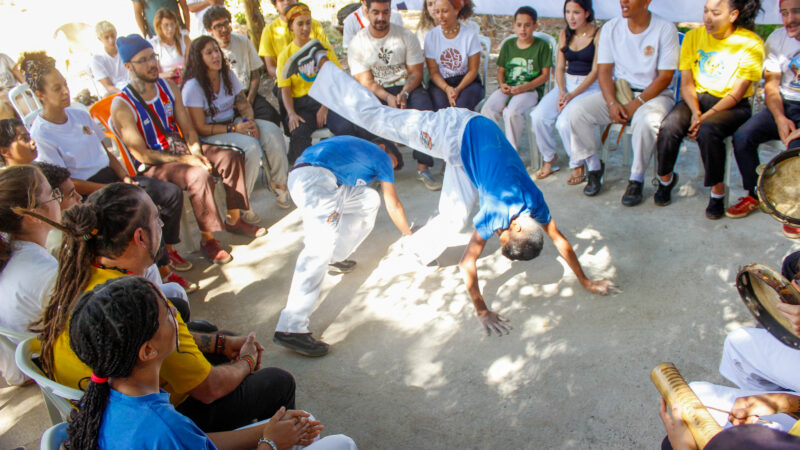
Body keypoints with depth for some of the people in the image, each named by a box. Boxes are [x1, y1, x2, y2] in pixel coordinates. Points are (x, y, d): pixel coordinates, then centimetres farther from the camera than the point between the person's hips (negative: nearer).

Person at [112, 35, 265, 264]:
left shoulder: (169, 88, 3)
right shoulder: (122, 106, -17)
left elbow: (188, 129, 5)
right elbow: (141, 154, -19)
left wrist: (197, 153, -14)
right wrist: (185, 159, -22)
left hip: (178, 149, 7)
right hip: (151, 166, -7)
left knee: (230, 157, -9)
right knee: (199, 175, -32)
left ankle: (234, 219, 5)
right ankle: (207, 239, -17)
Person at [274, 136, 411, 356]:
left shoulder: (360, 148, 37)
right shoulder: (381, 156, 17)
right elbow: (393, 206, 21)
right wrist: (409, 235, 35)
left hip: (301, 177, 9)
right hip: (315, 176, -9)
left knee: (369, 200, 22)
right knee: (321, 246, -22)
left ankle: (336, 257, 24)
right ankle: (290, 329, -30)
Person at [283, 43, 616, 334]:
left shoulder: (535, 203, -14)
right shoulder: (499, 212, -29)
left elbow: (560, 241, 0)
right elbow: (468, 263, -27)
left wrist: (587, 282, 4)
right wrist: (482, 312, -24)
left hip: (475, 134, 7)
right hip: (455, 133, -6)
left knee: (456, 216, 7)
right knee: (376, 117, -1)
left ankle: (417, 248, 30)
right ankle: (320, 61, 3)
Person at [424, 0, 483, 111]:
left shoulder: (470, 34, -3)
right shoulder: (431, 36, 1)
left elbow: (473, 70, -2)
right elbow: (433, 71, 0)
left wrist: (458, 89, -18)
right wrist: (447, 88, -19)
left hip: (467, 81, -1)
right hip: (440, 83, 1)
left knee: (462, 105, -31)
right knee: (440, 104, -31)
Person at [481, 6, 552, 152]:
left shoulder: (542, 46, 4)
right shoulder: (508, 44, 15)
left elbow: (545, 75, 0)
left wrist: (524, 87, -14)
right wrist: (502, 84, -5)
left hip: (531, 89, -4)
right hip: (507, 88, 4)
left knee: (512, 112, -34)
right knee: (487, 110, -26)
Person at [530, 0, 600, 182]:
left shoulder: (598, 35, -6)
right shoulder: (564, 34, 11)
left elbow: (595, 71, -10)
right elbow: (560, 67, 10)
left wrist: (572, 95, -18)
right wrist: (562, 92, -8)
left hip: (590, 86, -5)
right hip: (566, 83, 5)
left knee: (565, 122, -30)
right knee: (538, 116, -21)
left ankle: (578, 165, -6)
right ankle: (549, 159, 2)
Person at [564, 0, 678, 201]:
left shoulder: (665, 29, -8)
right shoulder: (611, 28, 2)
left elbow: (665, 77, -10)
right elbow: (604, 71, 0)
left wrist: (636, 104, -19)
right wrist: (612, 103, -16)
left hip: (654, 94, -3)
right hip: (617, 92, 4)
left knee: (646, 119, -38)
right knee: (576, 112, -21)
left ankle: (636, 179, -17)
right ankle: (594, 167, 1)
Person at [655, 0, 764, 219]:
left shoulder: (750, 43, -8)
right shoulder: (693, 37, 4)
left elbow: (736, 94, -11)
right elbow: (686, 84, 1)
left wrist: (707, 116, -23)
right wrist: (695, 112, -16)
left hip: (732, 106, -3)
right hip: (696, 99, 3)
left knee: (707, 131, -35)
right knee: (668, 127, -27)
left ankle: (717, 190, -14)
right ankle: (666, 178, 1)